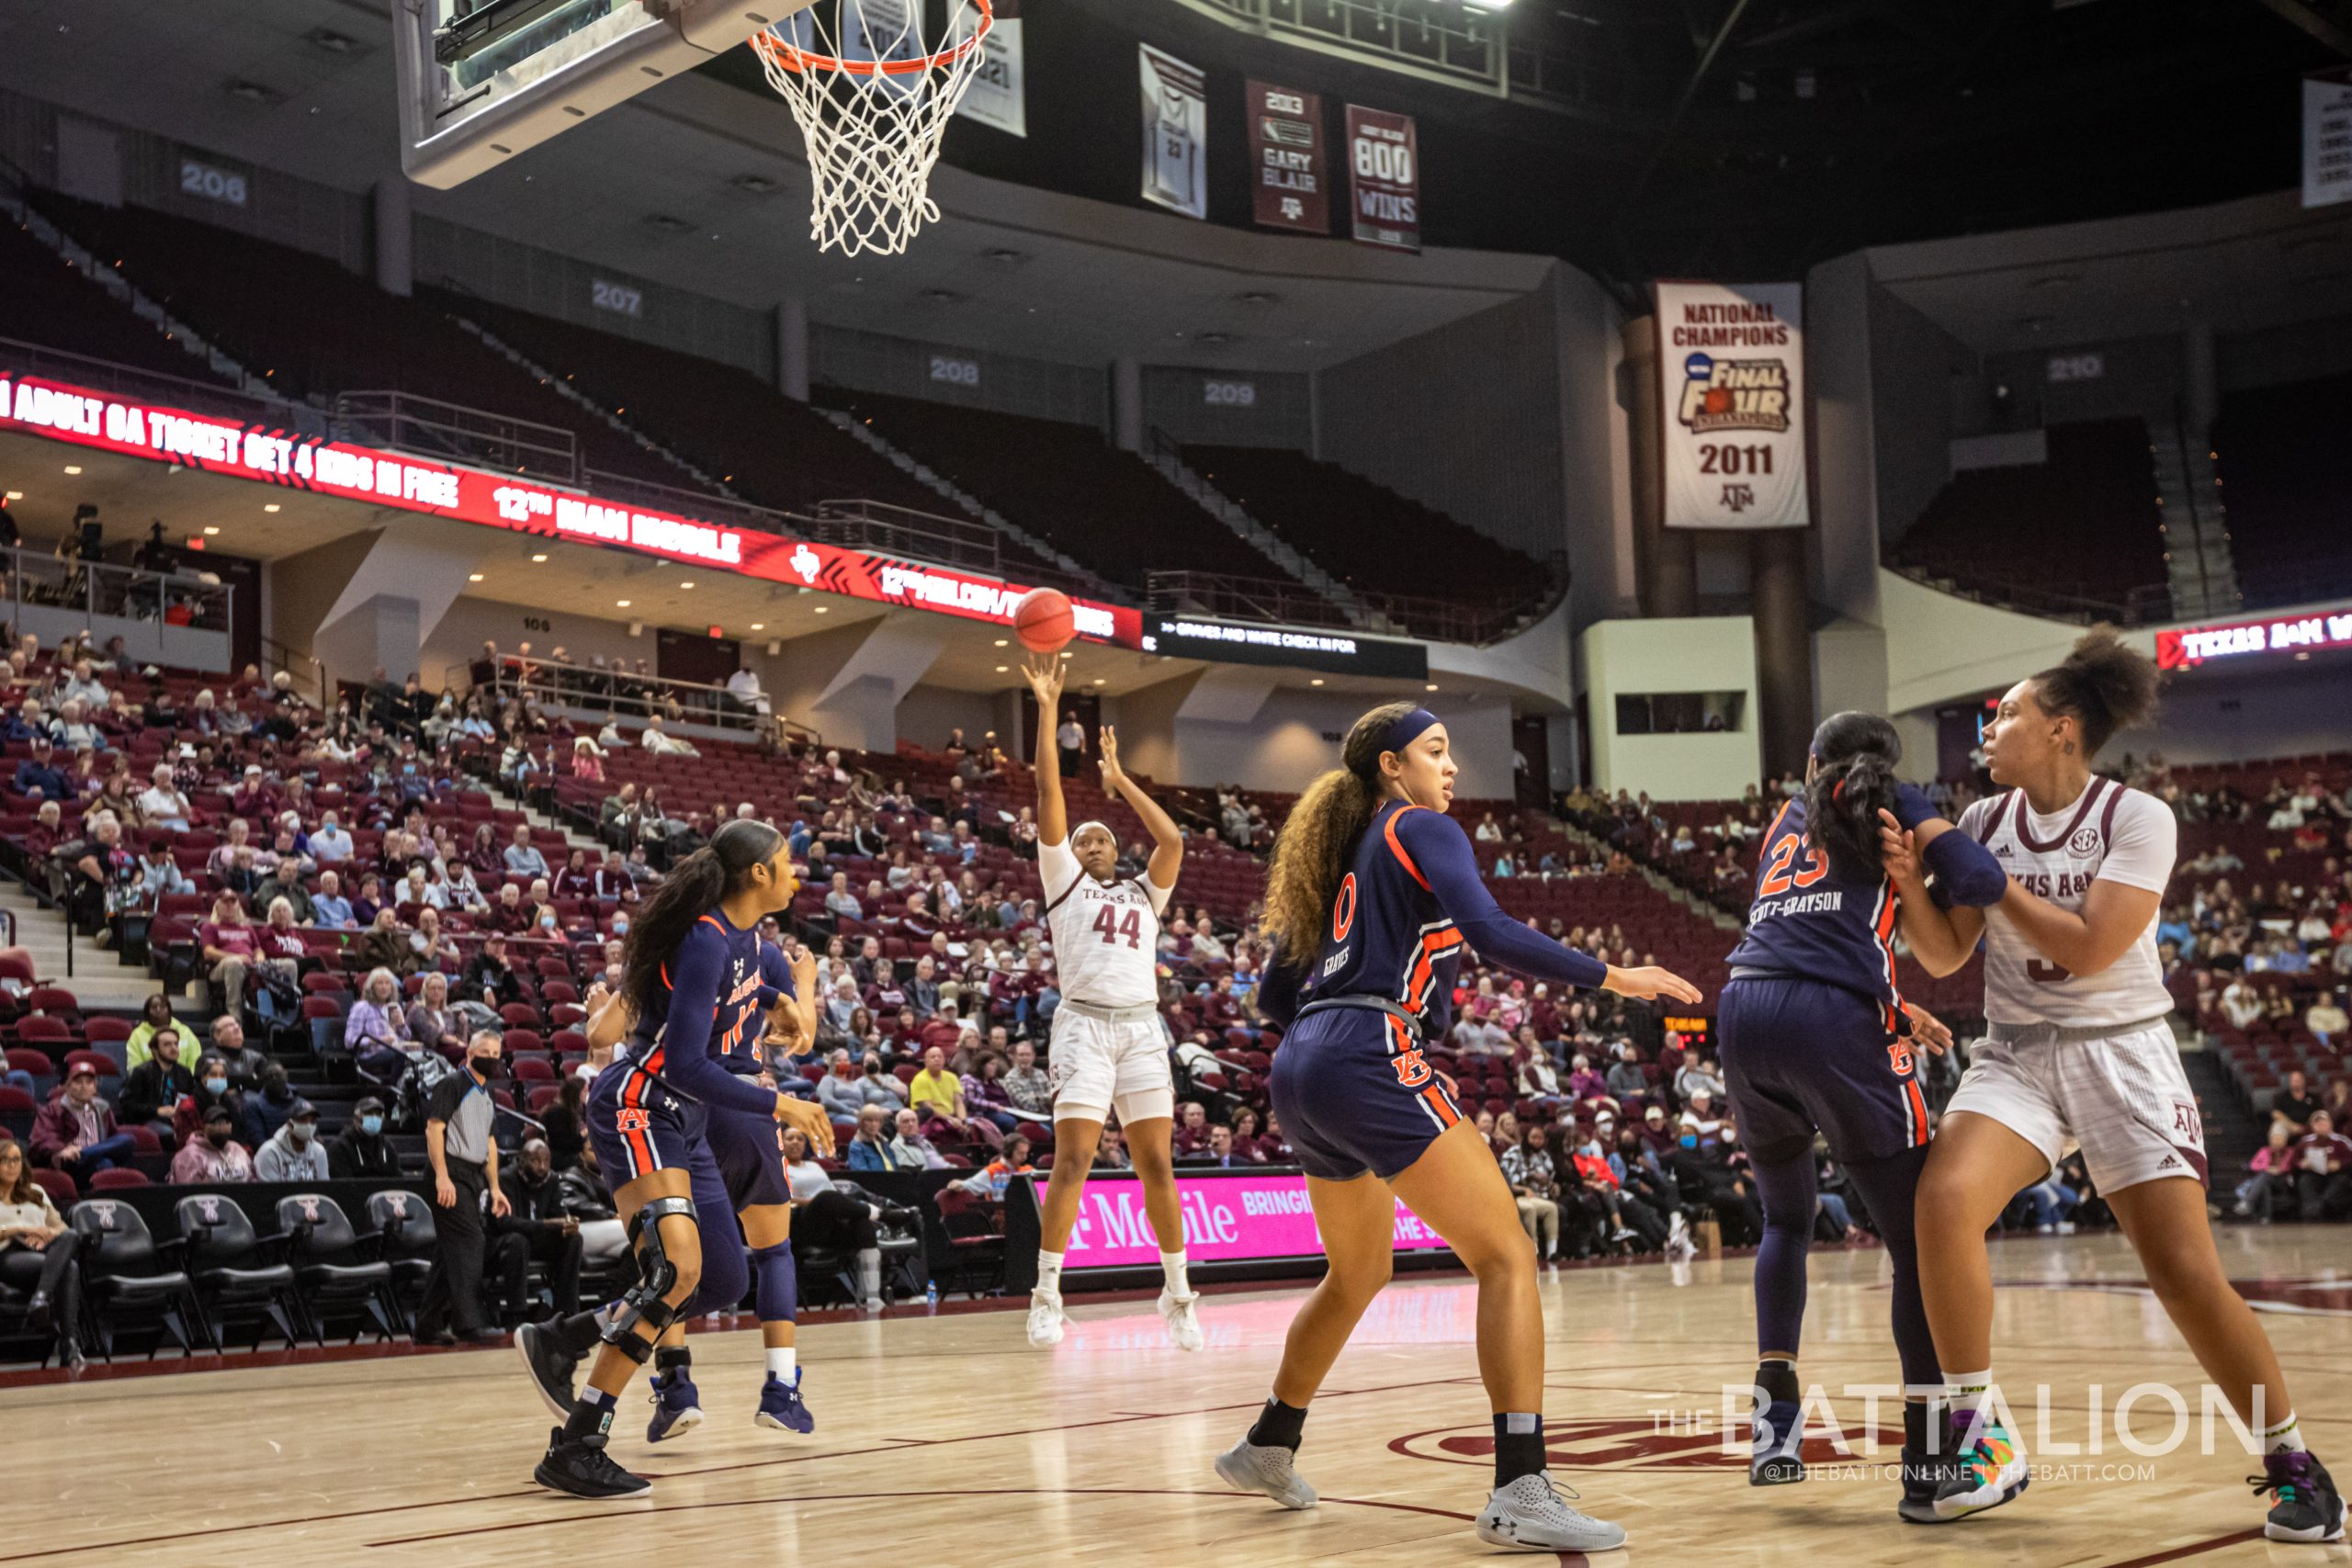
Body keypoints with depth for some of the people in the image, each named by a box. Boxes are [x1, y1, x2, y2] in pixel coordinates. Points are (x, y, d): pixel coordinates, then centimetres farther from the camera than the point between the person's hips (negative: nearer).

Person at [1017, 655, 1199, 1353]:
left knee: (1157, 1164, 1)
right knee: (1073, 1160, -13)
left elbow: (1172, 840, 5)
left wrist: (1119, 779, 13)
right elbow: (1050, 800, 4)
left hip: (1142, 1027, 3)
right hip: (1084, 1023, -3)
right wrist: (1048, 710, -2)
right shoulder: (1064, 881, 14)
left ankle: (1178, 1294, 11)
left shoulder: (1143, 894, 22)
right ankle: (1046, 1295, -5)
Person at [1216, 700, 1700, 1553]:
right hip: (1372, 1061, -9)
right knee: (1507, 1257, -9)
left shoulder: (1339, 856, 23)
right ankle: (1521, 1491, -20)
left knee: (1358, 1274, 27)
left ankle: (1267, 1447, 39)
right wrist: (1613, 977, -9)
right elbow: (1492, 932, -16)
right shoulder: (1421, 830, 1)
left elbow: (1276, 992, 23)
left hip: (1301, 1074, 9)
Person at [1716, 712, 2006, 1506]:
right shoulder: (1893, 801, 13)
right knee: (1919, 1239, 4)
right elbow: (1978, 880, -3)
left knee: (1786, 1217, 25)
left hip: (1744, 1012, 5)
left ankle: (1775, 1420, 17)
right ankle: (1928, 1460, -1)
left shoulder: (1786, 821, 28)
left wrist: (1891, 1012, 33)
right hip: (1832, 1024, -5)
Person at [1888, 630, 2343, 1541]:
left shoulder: (2138, 818, -10)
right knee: (1943, 1199, -24)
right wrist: (1911, 883, -13)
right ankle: (1980, 1436, -12)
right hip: (2015, 1055, 3)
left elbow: (2088, 948, -20)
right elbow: (1943, 956, 4)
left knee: (2186, 1274, -10)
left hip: (2120, 1052, -3)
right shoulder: (1984, 821, 4)